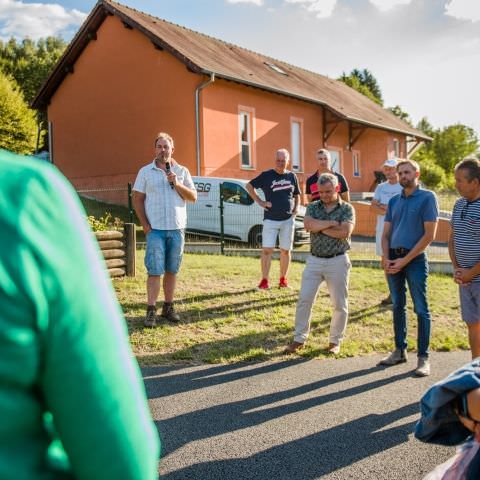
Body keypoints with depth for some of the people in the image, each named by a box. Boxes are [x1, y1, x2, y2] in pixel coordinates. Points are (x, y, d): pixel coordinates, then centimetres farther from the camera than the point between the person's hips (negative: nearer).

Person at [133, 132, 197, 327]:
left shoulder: (182, 171, 10)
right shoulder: (145, 171, 5)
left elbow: (193, 197, 6)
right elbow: (137, 199, 3)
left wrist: (176, 184, -10)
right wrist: (145, 225, -6)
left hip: (177, 229, 2)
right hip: (155, 230, -2)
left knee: (171, 271, 8)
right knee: (154, 271, -6)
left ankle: (168, 308, 18)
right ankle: (151, 311, -3)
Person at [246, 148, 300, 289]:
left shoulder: (292, 176, 9)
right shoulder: (267, 175, -2)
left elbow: (297, 195, 22)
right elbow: (249, 186, 3)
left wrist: (296, 208, 5)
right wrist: (260, 201, -4)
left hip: (288, 220, 3)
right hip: (270, 219, -3)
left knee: (285, 250, 8)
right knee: (267, 250, -8)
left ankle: (283, 279, 20)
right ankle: (264, 280, -3)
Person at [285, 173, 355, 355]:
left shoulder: (347, 209, -1)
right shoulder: (313, 207, 6)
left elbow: (345, 232, -18)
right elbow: (308, 225, -14)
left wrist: (319, 227, -11)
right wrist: (331, 223, -15)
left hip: (337, 261, -2)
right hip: (314, 260, 2)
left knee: (339, 304, 5)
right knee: (304, 299, 0)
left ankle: (335, 341, 20)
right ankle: (299, 339, 11)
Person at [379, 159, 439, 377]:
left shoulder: (427, 198, -4)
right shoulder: (394, 201, 13)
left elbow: (429, 235, -9)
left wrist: (405, 260, -12)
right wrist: (385, 258, -4)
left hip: (415, 259, -6)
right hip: (393, 259, 6)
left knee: (421, 309, -2)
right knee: (398, 306, 12)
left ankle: (423, 357, 4)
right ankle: (399, 350, 23)